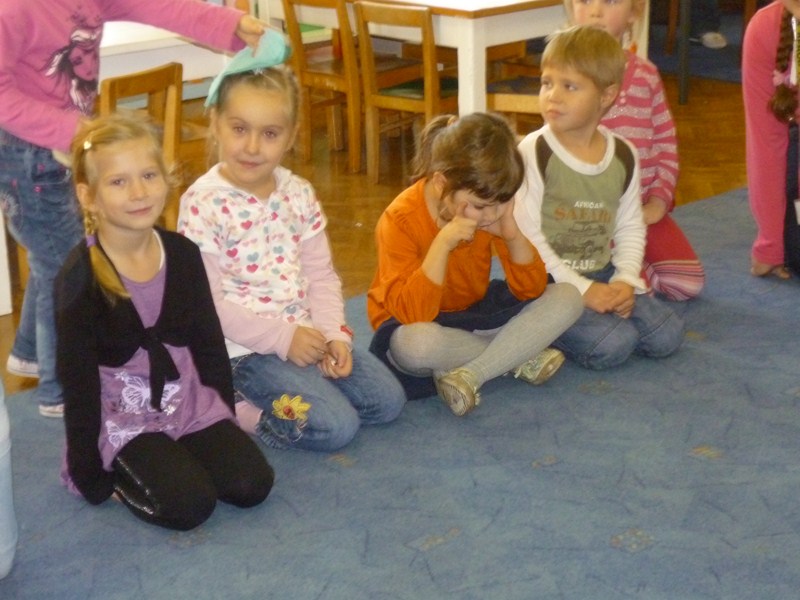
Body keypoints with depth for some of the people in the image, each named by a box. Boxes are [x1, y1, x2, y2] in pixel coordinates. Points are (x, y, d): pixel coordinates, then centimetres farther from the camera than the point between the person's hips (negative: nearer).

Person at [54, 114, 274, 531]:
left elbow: (210, 343, 7)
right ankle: (119, 471, 6)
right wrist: (88, 475, -10)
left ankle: (177, 457, 16)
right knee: (189, 505, -21)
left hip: (189, 402, 5)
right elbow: (78, 383, -14)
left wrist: (226, 424, 10)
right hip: (122, 417, -5)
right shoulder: (80, 277, -19)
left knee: (251, 485, -8)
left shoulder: (182, 253, -4)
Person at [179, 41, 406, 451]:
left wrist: (334, 334, -8)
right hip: (244, 349, -7)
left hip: (307, 335, 7)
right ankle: (231, 406, -1)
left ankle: (263, 397, 11)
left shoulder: (298, 194, 4)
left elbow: (320, 274, 8)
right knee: (336, 425, -19)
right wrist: (282, 337, -19)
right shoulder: (203, 203, -16)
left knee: (388, 400, 3)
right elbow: (207, 302, -18)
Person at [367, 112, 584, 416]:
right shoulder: (401, 220, -23)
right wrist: (442, 244, -39)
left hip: (473, 316, 6)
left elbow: (531, 290, -5)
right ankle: (519, 357, -15)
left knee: (567, 298, -11)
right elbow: (412, 315, -31)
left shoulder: (491, 209, -7)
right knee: (416, 342, -42)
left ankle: (469, 375, -25)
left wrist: (513, 235, -21)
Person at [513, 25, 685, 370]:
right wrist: (581, 289, -17)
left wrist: (625, 280, -9)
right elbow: (526, 236, -15)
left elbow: (630, 228, 9)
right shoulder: (534, 153, -14)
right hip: (547, 281, -6)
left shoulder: (623, 156, 3)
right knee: (612, 344, -23)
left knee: (666, 335, -6)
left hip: (602, 275, 6)